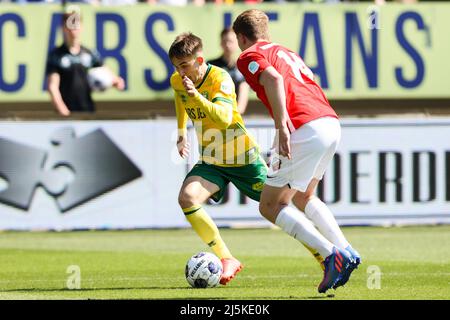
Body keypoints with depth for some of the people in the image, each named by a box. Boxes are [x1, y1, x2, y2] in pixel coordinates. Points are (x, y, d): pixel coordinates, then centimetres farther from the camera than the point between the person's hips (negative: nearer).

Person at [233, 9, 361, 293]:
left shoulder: (249, 56, 4)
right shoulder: (286, 52, 30)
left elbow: (273, 78, -16)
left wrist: (282, 126, -24)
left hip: (306, 129, -8)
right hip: (332, 122, 8)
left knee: (270, 206, 1)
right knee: (303, 197, 28)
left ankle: (332, 255, -13)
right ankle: (347, 252, 14)